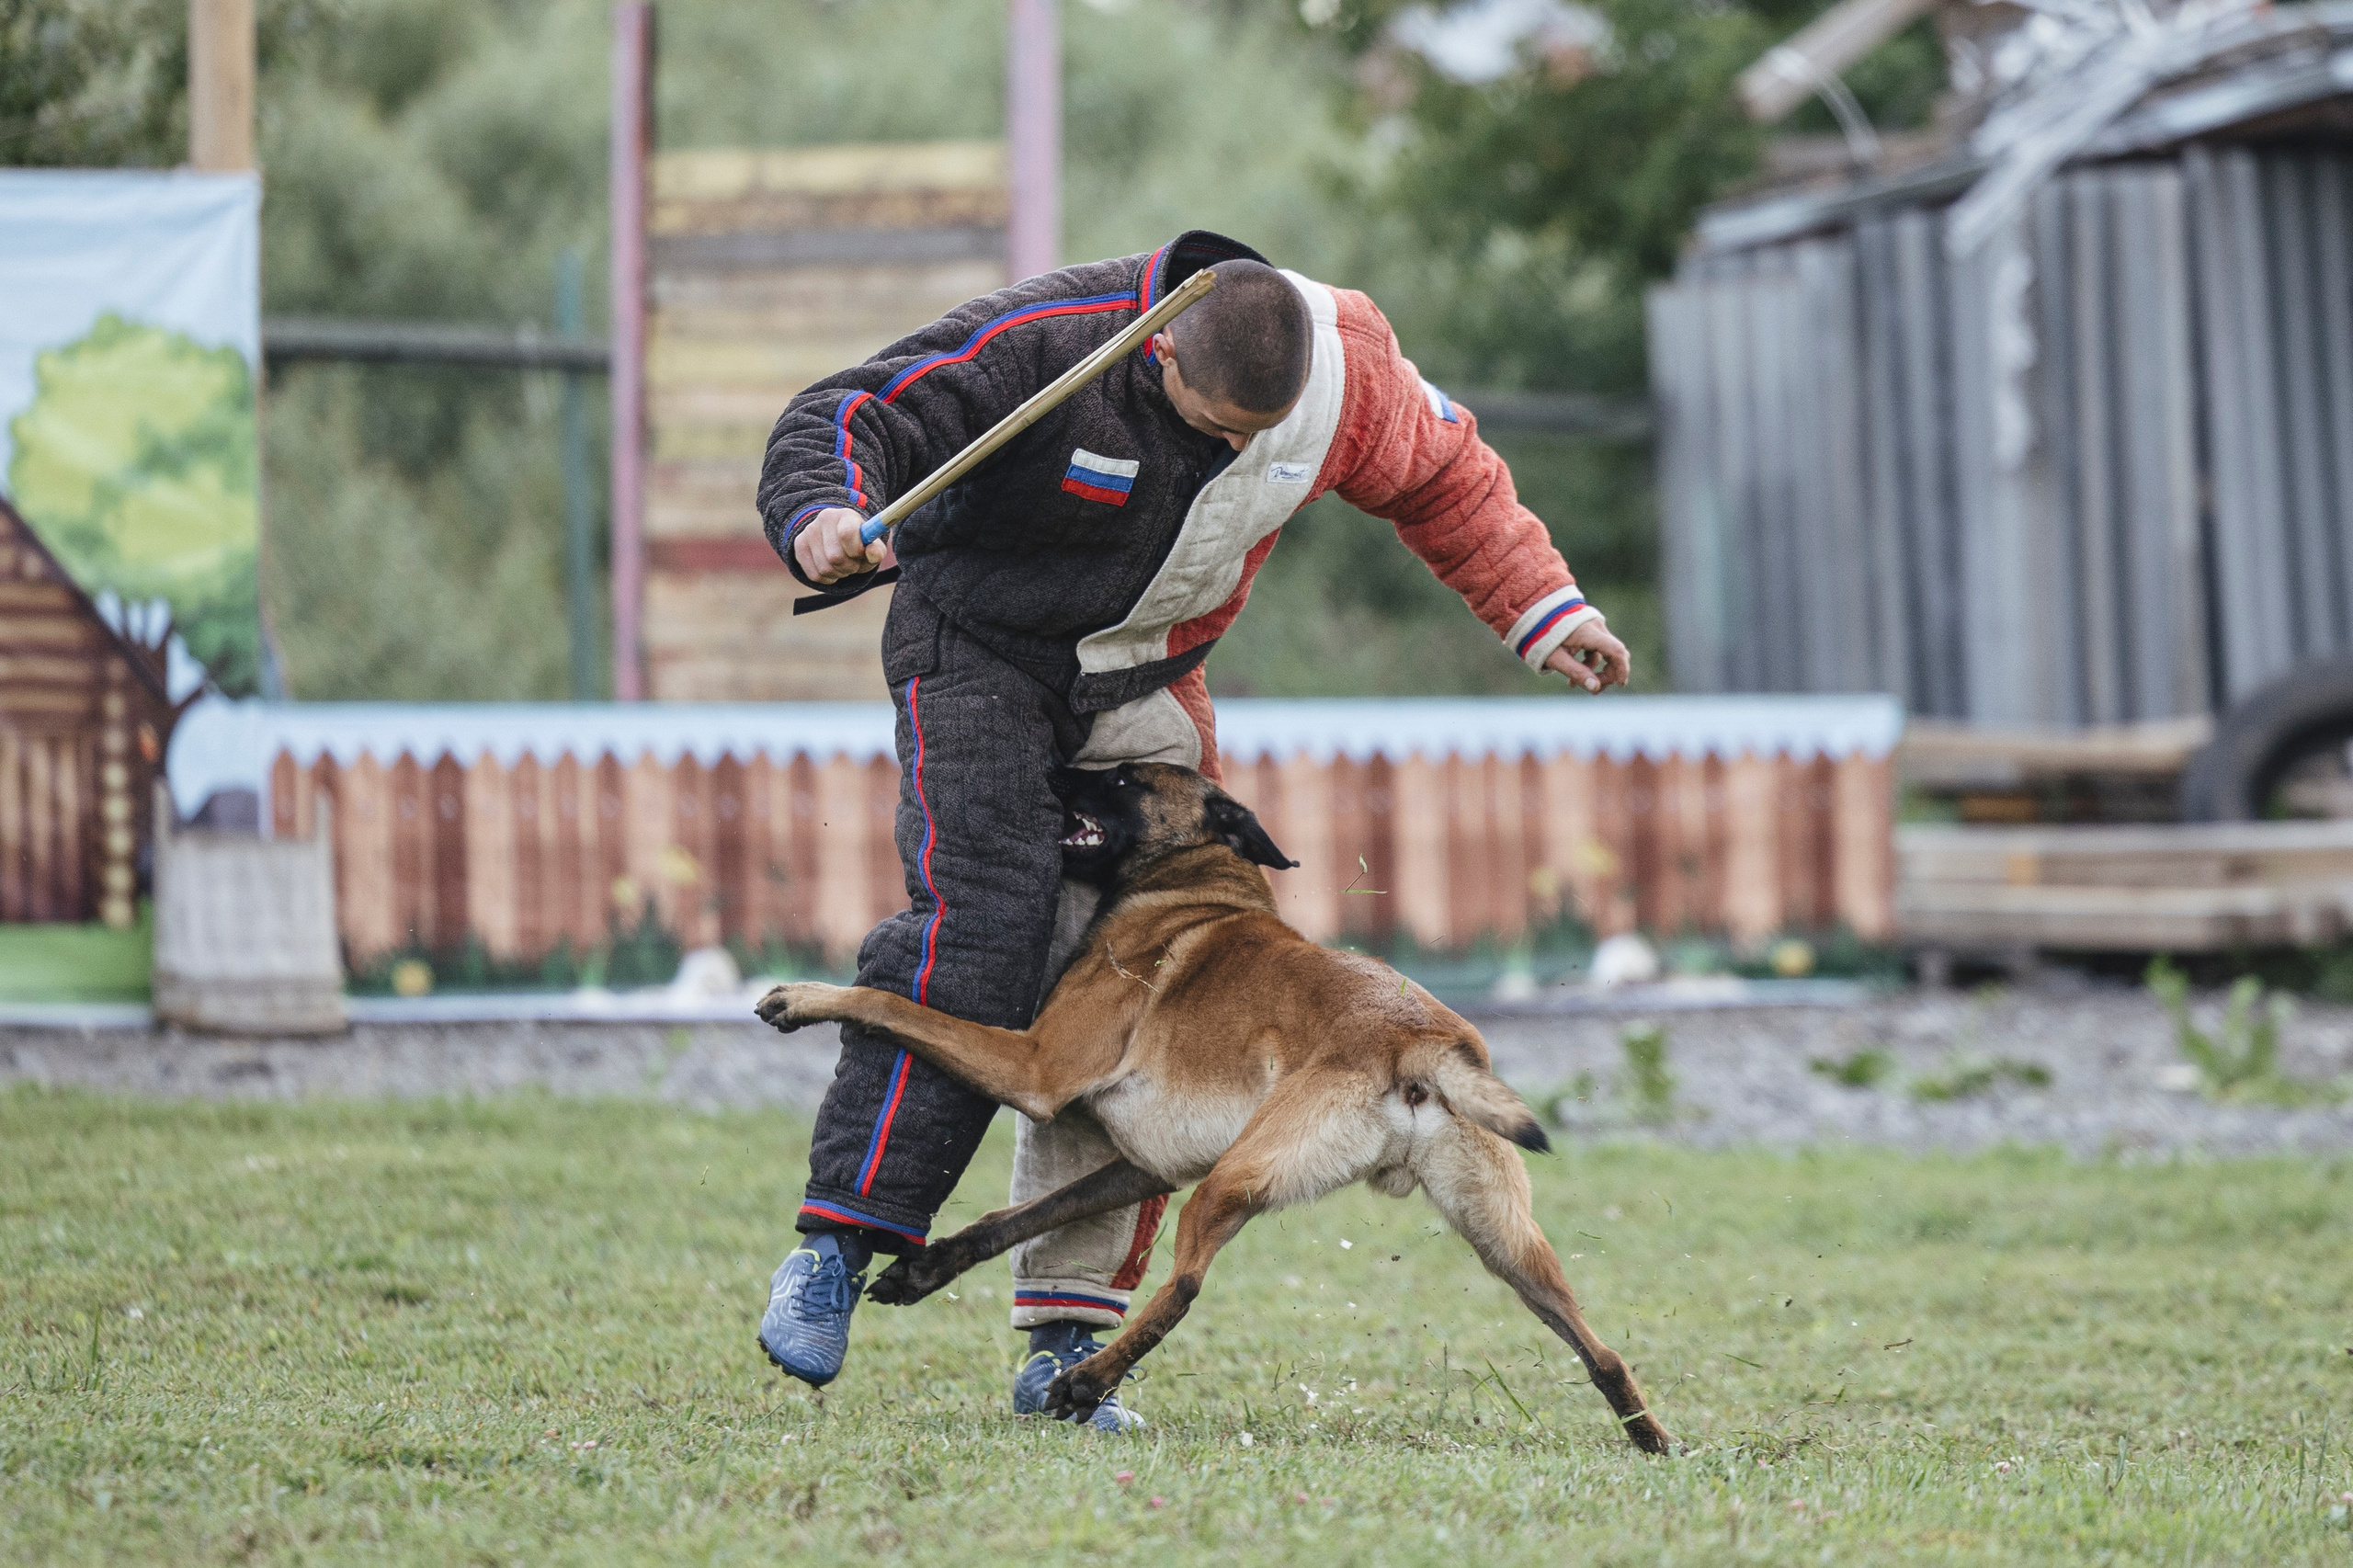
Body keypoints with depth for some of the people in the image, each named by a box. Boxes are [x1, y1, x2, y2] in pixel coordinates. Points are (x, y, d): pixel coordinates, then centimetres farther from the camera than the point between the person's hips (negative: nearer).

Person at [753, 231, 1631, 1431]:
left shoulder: (1347, 366, -13)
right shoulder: (1047, 341, -28)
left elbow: (1443, 477, 9)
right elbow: (842, 418, -29)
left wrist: (1544, 611, 6)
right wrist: (823, 520, -50)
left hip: (1144, 680, 5)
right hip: (978, 643, -4)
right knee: (982, 919, -25)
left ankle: (1069, 1338, -4)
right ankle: (839, 1240, -20)